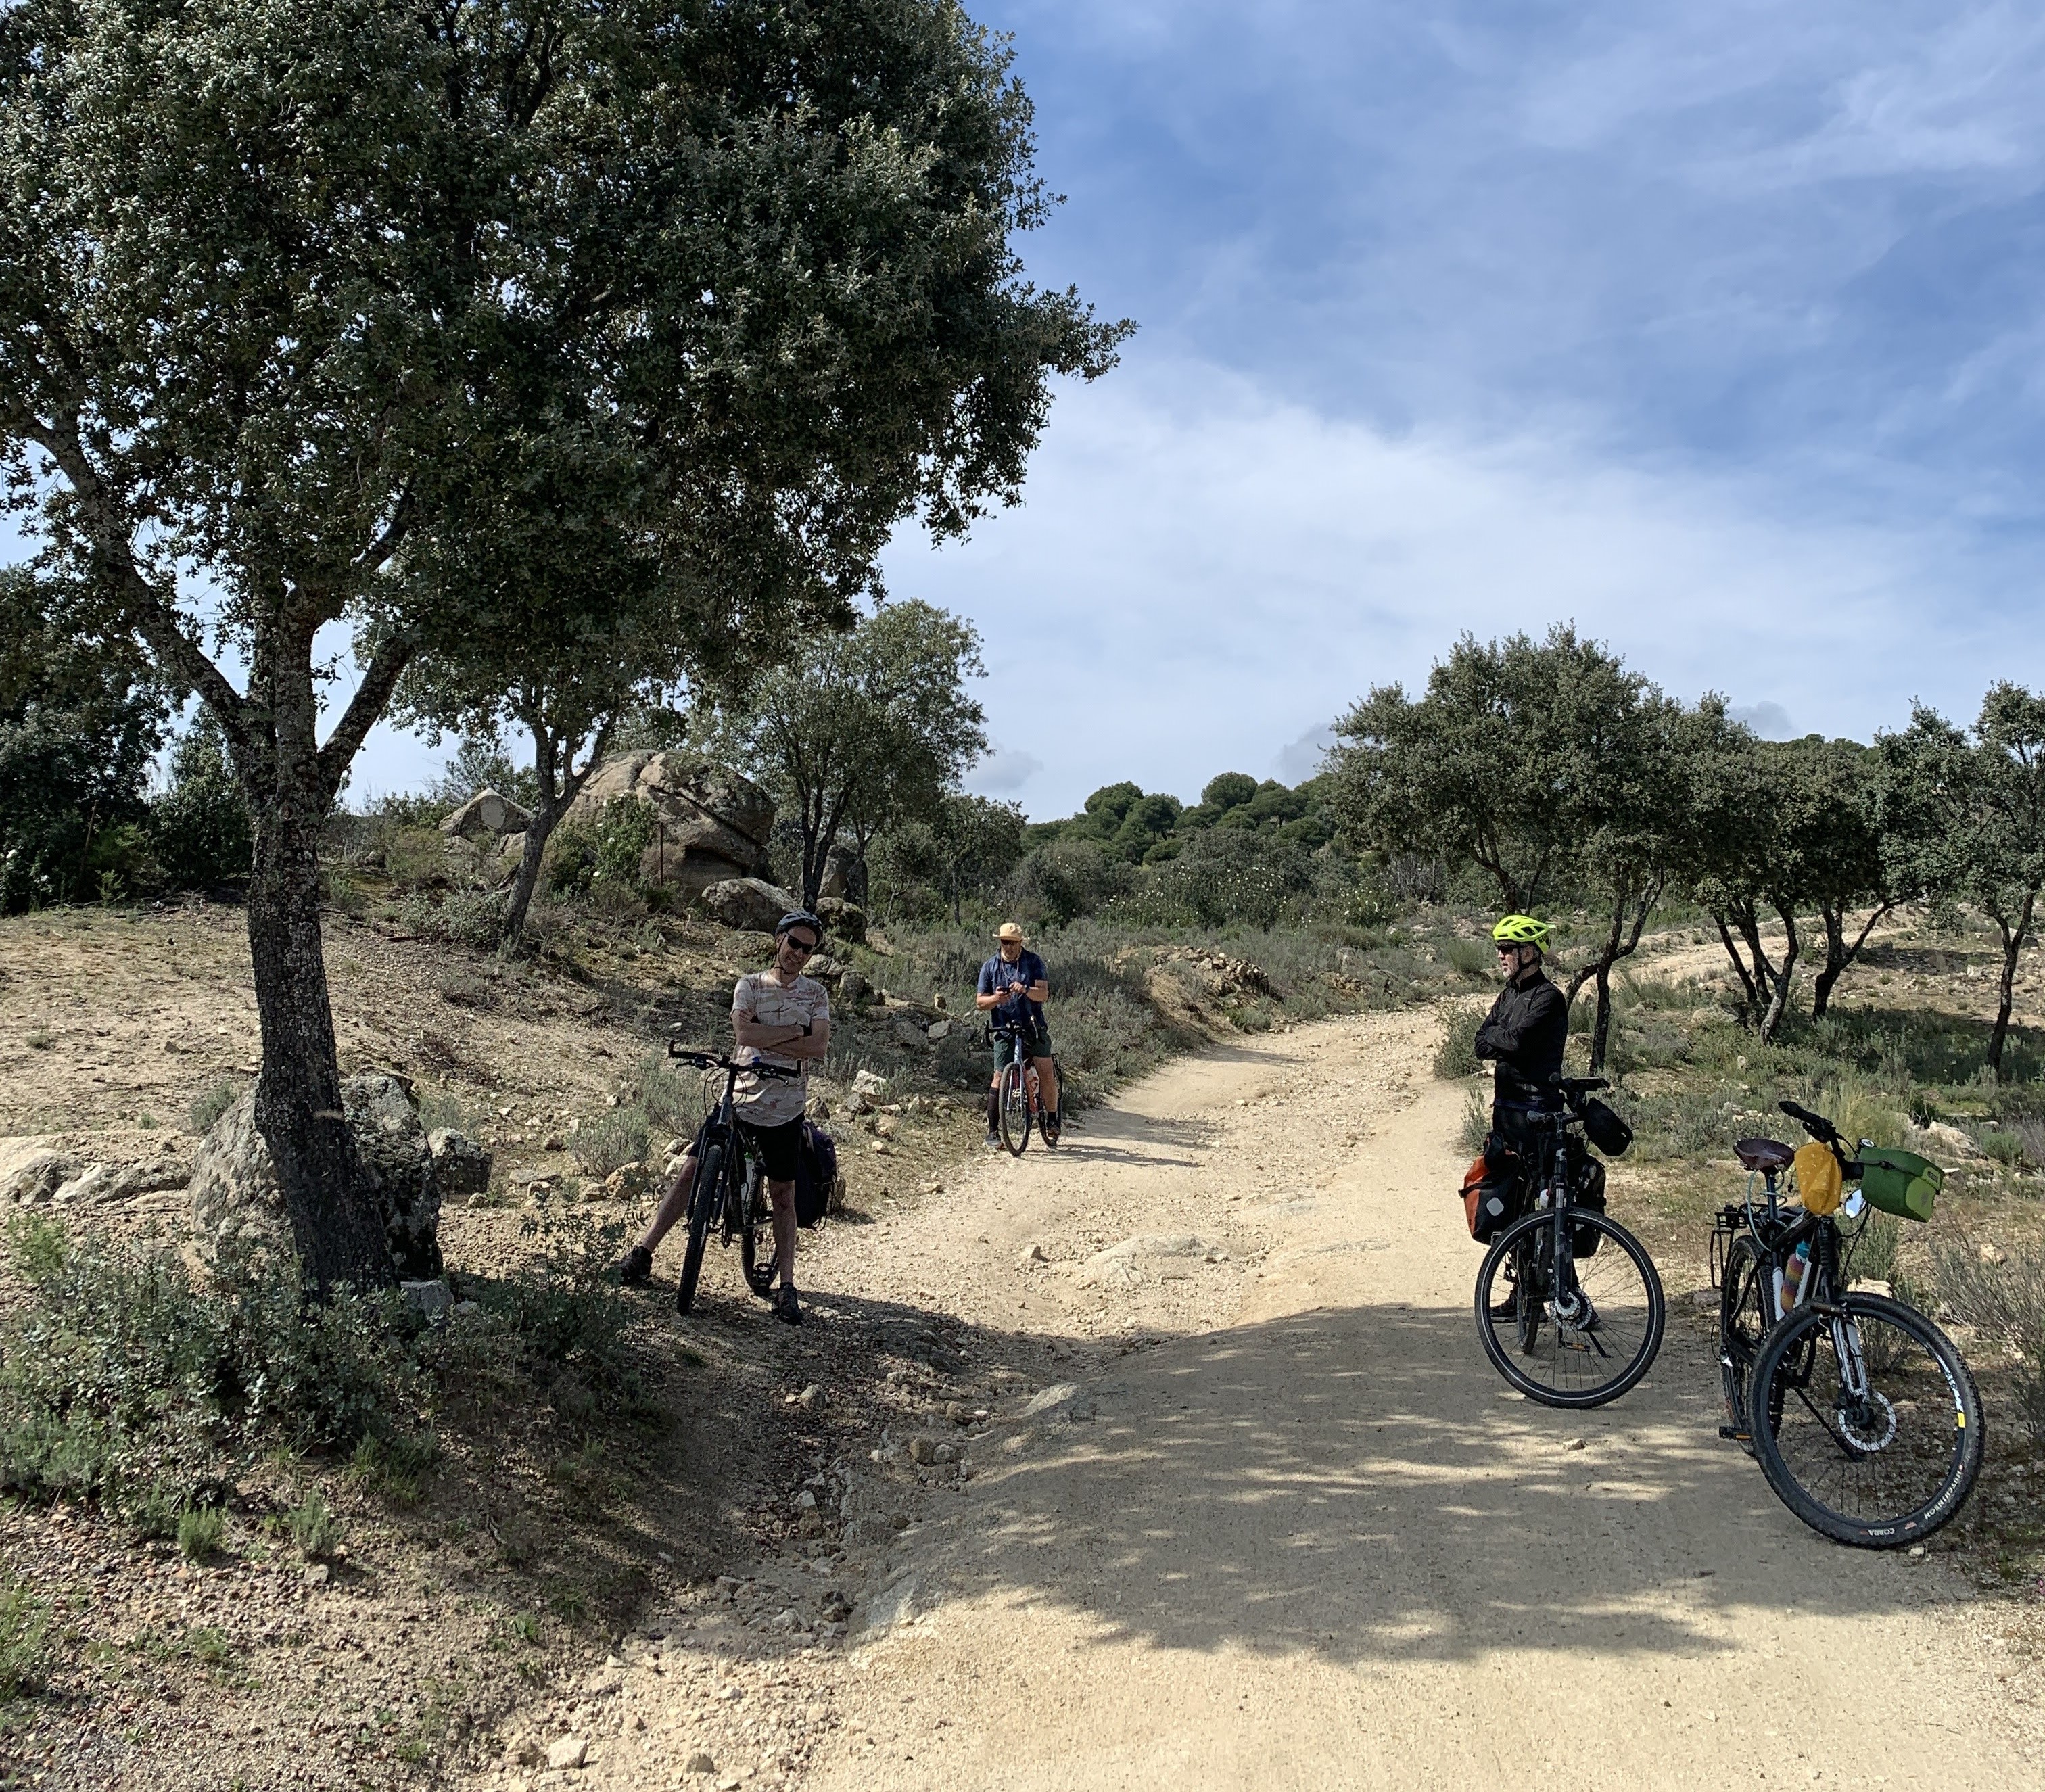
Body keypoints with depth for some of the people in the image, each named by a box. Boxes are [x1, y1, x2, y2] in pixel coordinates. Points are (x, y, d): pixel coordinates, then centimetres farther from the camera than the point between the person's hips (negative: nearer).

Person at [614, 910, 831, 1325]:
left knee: (782, 1197, 5)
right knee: (689, 1173, -2)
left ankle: (786, 1288, 9)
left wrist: (765, 1039, -15)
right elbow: (743, 1033, -15)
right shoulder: (750, 986, 3)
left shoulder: (816, 993, 5)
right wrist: (795, 1031, -14)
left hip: (786, 1109, 0)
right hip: (741, 1099, 0)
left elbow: (818, 1047, -11)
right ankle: (642, 1253, 9)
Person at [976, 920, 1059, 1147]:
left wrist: (1025, 990, -28)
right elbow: (980, 1002, 4)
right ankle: (992, 1131, 1)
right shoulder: (990, 966, 4)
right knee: (1000, 1077, -6)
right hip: (1005, 1029, 0)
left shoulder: (1033, 962, 1)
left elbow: (1044, 994, -8)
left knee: (1047, 1073, -7)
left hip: (1034, 1027, 0)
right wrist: (995, 999, -18)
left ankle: (1052, 1122, 10)